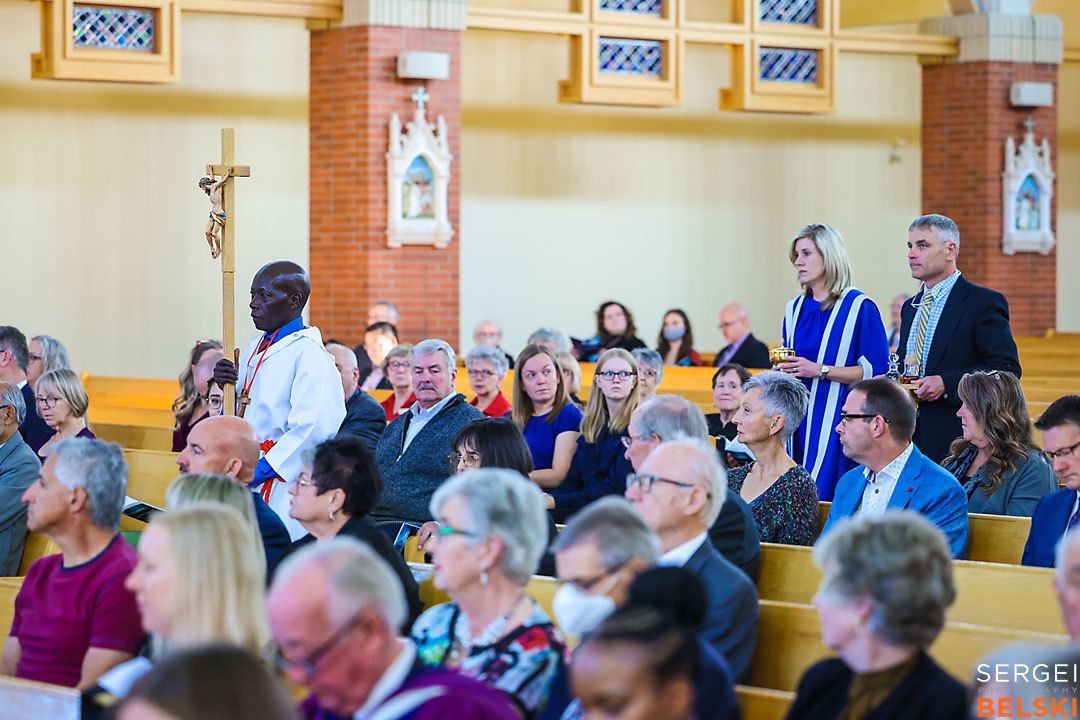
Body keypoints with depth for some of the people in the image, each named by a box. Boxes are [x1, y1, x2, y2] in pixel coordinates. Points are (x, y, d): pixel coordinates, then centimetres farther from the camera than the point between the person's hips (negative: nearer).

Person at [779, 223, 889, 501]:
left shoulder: (860, 308, -5)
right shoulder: (795, 310, 14)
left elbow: (876, 371, -10)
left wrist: (821, 370, -16)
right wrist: (782, 371, 0)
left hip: (836, 422, -6)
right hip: (798, 421, 6)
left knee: (823, 500, -11)